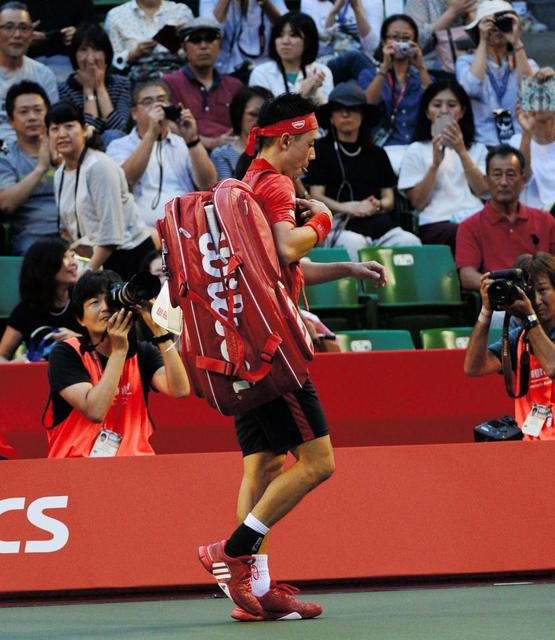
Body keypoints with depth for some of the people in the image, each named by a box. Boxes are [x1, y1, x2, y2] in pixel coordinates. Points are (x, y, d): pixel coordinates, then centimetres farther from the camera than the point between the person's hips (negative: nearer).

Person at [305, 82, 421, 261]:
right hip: (340, 224, -3)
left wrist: (377, 205, -7)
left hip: (379, 222, 4)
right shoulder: (321, 150, 13)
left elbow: (388, 198, 19)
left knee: (410, 243, -28)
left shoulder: (376, 154, 25)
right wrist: (347, 208, -14)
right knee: (354, 244, -39)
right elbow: (316, 196, 4)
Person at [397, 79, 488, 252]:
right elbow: (417, 203, 5)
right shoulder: (417, 150, 15)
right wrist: (435, 163, -6)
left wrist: (462, 152, -4)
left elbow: (482, 189, 6)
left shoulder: (477, 149, 24)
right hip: (437, 223, -3)